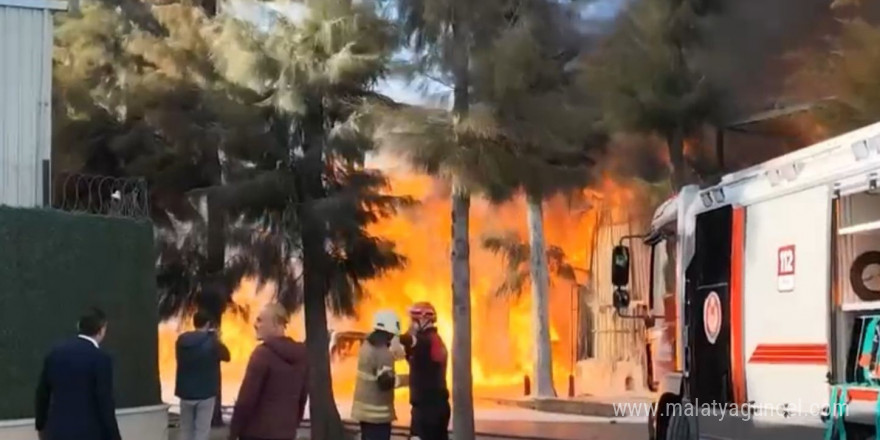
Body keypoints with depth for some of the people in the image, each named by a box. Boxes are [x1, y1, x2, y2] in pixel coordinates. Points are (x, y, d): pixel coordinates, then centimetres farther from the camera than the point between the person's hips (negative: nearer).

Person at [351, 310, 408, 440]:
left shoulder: (367, 346, 9)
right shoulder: (383, 354, -20)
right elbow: (386, 382, -24)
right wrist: (405, 379, -11)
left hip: (364, 408, 9)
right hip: (378, 412, -9)